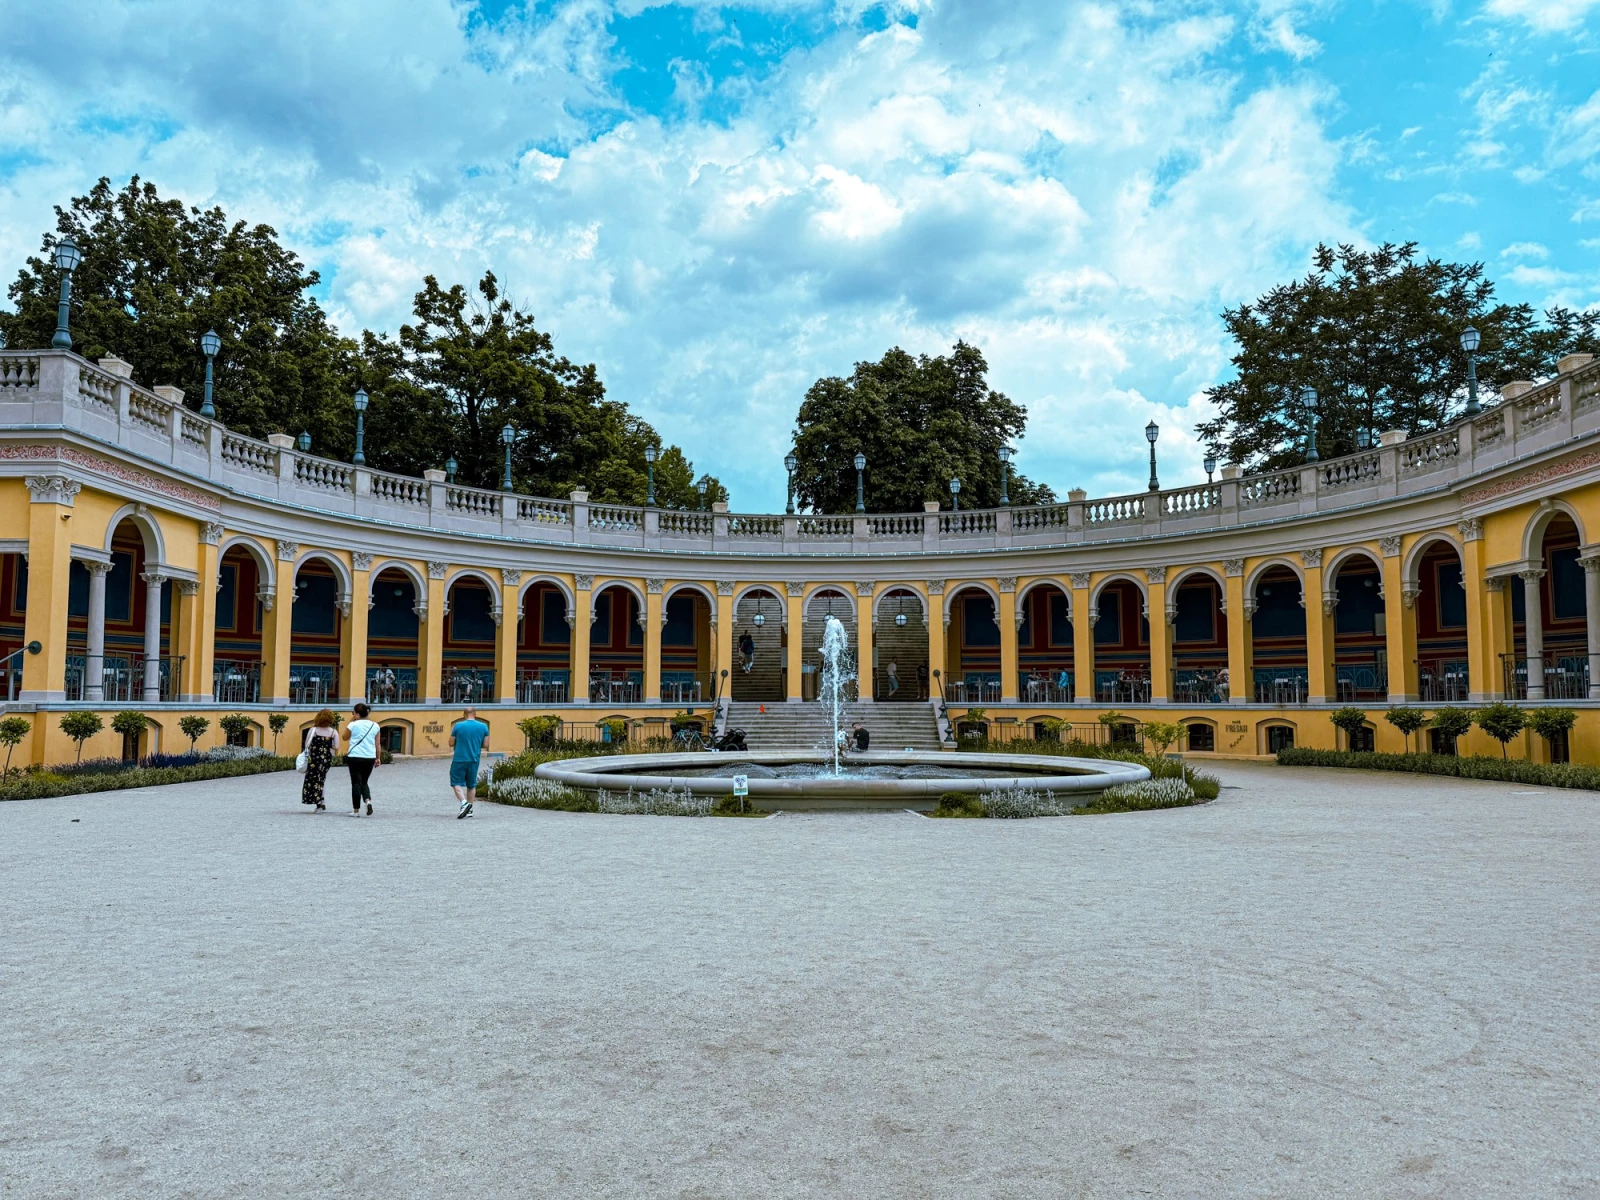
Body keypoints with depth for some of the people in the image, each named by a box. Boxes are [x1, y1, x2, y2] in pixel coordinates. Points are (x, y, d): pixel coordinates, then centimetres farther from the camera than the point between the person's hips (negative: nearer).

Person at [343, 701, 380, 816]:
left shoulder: (353, 725, -5)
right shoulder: (375, 725, 5)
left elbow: (345, 737, 11)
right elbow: (377, 744, 6)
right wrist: (378, 758, 13)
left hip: (355, 757, -3)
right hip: (370, 758, 3)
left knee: (356, 783, 4)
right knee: (364, 782, 17)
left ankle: (356, 810, 4)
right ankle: (368, 800, -9)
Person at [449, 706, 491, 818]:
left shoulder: (458, 726, -6)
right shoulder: (483, 727, 1)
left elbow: (451, 743, -1)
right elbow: (485, 744, 3)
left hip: (459, 760, -3)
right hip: (474, 760, 3)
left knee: (457, 782, 3)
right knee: (471, 785, 14)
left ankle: (464, 803, -19)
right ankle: (469, 810, 17)